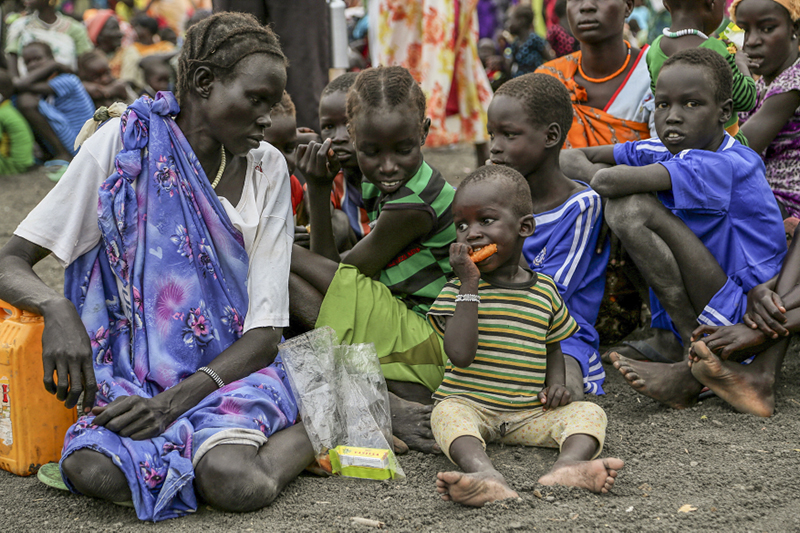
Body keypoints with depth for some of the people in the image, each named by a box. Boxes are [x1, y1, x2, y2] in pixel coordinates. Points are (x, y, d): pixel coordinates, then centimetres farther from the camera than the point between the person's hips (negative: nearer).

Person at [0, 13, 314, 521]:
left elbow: (265, 332, -4)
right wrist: (57, 308, -28)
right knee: (94, 471, -33)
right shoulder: (123, 144, -4)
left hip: (233, 367, 0)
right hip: (136, 372, 0)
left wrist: (174, 401, -20)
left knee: (234, 483, -33)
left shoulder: (268, 168, 1)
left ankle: (311, 429, -3)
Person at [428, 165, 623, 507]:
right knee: (447, 413, -33)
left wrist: (556, 382, 0)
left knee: (589, 412, -19)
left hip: (529, 413, 3)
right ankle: (485, 475, -60)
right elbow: (460, 354, -16)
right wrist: (469, 285, -15)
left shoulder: (544, 289, 9)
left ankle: (568, 464, -50)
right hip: (469, 405, -2)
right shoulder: (458, 289, 0)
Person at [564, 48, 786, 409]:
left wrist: (597, 174, -8)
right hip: (687, 315, 9)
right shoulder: (660, 153, 3)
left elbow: (610, 183, -31)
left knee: (633, 209, -21)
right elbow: (572, 157, 9)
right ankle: (667, 342, 3)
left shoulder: (724, 166, -22)